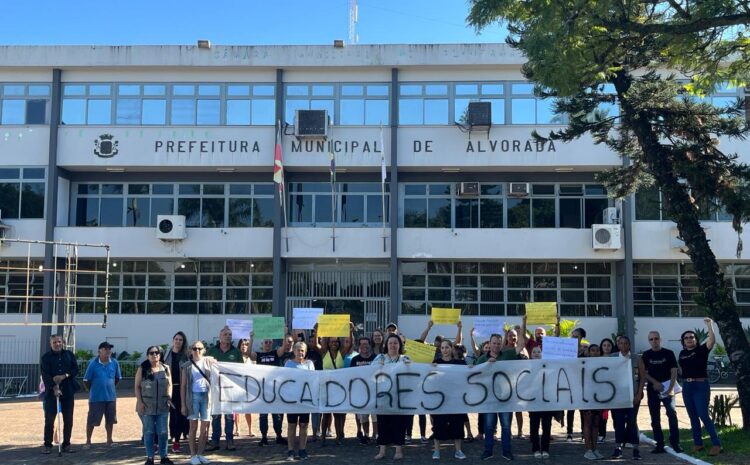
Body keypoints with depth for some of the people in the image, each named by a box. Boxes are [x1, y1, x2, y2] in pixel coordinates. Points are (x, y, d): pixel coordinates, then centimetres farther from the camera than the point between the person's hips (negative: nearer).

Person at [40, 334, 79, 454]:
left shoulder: (69, 354, 9)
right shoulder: (46, 358, 1)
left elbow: (75, 369, 4)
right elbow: (45, 375, -9)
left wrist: (64, 376, -14)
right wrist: (54, 387, -22)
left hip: (68, 391, 2)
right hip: (51, 392, -2)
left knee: (68, 420, 4)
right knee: (49, 419, 0)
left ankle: (66, 444, 13)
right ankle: (48, 445, 9)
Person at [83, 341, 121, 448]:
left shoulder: (114, 363, -2)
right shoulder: (93, 363, -12)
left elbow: (117, 378, 12)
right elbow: (86, 381, -4)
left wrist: (110, 388, 11)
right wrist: (93, 391, 4)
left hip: (111, 396, 3)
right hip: (96, 398, -3)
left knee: (110, 420, 12)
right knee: (91, 420, 4)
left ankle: (109, 440, 24)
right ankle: (88, 441, 17)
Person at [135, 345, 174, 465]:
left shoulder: (165, 368, 7)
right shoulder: (142, 369, 1)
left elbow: (169, 384, 9)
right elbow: (137, 387, 0)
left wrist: (169, 397, -6)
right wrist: (139, 402, -9)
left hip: (162, 406, 2)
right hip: (147, 406, -2)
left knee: (162, 432, 5)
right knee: (148, 432, 5)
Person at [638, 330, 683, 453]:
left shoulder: (669, 353, 1)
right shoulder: (646, 355, 7)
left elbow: (674, 372, -3)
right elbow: (643, 373, 4)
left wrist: (670, 388, -14)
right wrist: (655, 383, -11)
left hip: (667, 389, -2)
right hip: (652, 390, 3)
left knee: (672, 414, -16)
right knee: (655, 418, 4)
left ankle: (675, 443, -11)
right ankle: (659, 445, 10)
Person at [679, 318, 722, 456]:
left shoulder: (702, 350, -5)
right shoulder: (682, 353, 9)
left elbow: (712, 341, -23)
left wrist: (709, 325, -29)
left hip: (701, 385, -6)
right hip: (687, 386, 6)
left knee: (703, 415, -11)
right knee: (693, 416, 10)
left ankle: (716, 444, -5)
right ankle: (698, 443, 18)